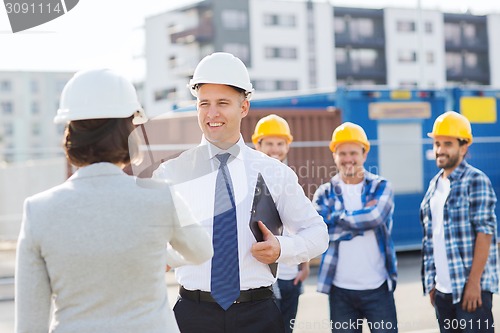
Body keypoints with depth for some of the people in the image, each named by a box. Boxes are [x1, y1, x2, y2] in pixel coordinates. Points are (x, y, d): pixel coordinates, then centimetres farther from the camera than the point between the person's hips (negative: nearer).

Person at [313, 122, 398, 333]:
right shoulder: (324, 194, 5)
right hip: (340, 290, 1)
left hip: (378, 287, -1)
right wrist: (362, 219, -13)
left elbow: (376, 217, -18)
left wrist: (337, 218, -10)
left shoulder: (381, 187, 2)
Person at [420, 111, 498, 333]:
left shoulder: (476, 181, -7)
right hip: (443, 289, 7)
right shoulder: (434, 185, 14)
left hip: (472, 288, -7)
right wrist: (431, 283, 12)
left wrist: (474, 281, -17)